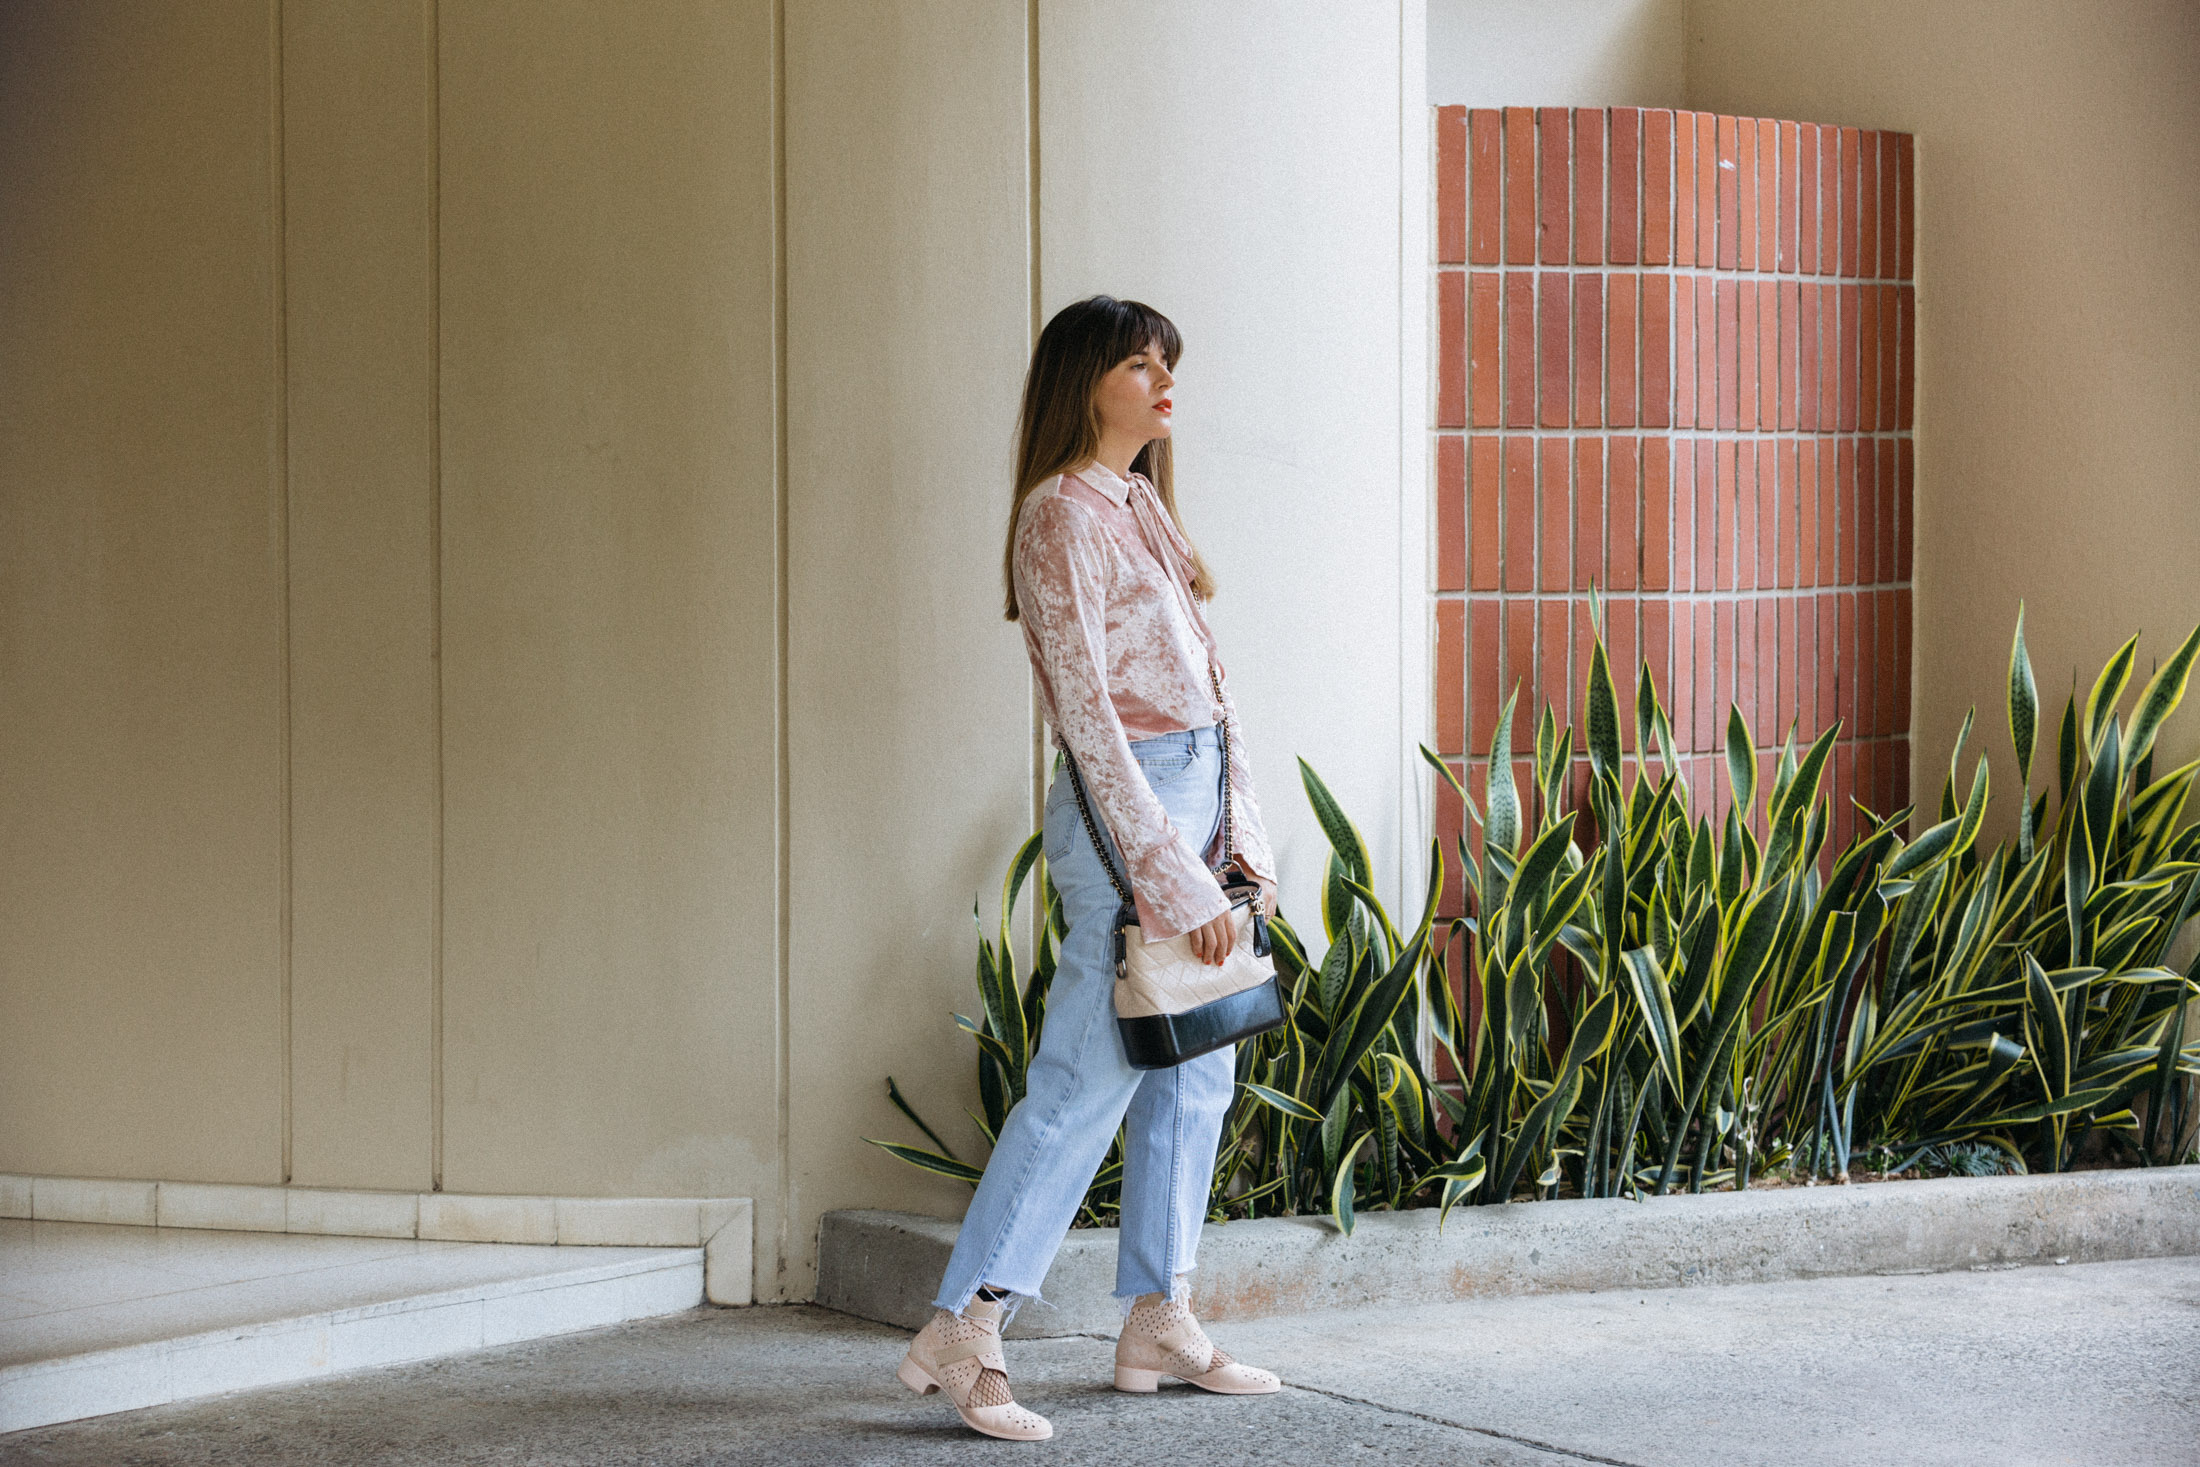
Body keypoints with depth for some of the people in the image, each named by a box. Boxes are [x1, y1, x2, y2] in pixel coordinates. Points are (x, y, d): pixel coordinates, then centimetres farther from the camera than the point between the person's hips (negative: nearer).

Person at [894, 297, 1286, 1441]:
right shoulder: (1062, 515, -12)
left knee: (1195, 1076, 11)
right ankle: (961, 1334, -7)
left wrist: (1241, 836, 9)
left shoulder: (1144, 505, 16)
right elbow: (1086, 711, -17)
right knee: (1085, 1082, -10)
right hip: (1128, 805, -9)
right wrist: (1168, 871, -19)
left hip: (1198, 790, 9)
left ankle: (1158, 1323, 19)